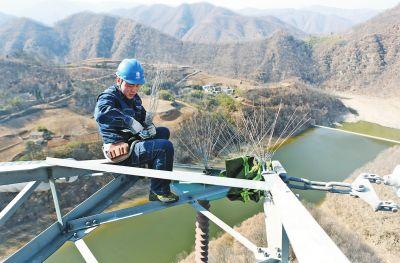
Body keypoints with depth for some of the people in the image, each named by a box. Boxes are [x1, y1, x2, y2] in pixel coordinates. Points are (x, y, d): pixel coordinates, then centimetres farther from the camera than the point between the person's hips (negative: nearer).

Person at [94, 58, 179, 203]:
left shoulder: (134, 97, 12)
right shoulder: (109, 97, -16)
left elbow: (144, 117, 20)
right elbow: (101, 114, -40)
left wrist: (149, 127, -3)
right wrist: (130, 121, -37)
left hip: (132, 141, 10)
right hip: (123, 153, -10)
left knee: (164, 132, 23)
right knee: (165, 147, -23)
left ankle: (152, 168, 28)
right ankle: (158, 191, -10)